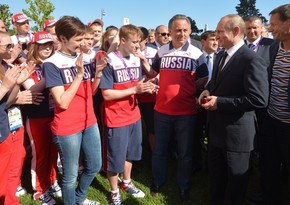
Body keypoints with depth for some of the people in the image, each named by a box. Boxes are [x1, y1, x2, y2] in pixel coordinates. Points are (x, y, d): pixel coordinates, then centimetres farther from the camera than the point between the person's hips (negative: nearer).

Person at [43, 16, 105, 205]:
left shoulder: (85, 58, 4)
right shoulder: (52, 64, -16)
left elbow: (91, 92, 8)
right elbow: (62, 103, -20)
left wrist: (98, 72, -8)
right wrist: (79, 74, -24)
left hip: (89, 122, 7)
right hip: (67, 128, -7)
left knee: (95, 166, 21)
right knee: (71, 175, 8)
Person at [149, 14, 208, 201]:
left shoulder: (197, 54, -5)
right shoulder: (161, 52, 3)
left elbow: (204, 81, 1)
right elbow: (152, 73, 16)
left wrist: (193, 92, -10)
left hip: (186, 112, -2)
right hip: (162, 110, 2)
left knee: (185, 152, 13)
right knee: (159, 149, 16)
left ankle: (184, 186, 32)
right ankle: (158, 181, 37)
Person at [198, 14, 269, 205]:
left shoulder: (252, 60, -20)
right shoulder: (220, 56, 8)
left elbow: (259, 99, -26)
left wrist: (219, 102, -24)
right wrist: (208, 91, -1)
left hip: (236, 132, -8)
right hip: (217, 127, 9)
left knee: (235, 180, 14)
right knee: (216, 174, 25)